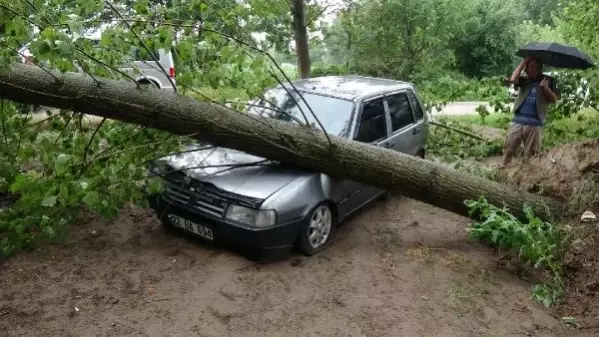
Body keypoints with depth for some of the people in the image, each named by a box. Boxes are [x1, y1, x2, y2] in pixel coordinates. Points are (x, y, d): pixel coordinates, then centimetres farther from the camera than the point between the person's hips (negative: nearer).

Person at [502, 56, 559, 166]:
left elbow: (554, 99, 1)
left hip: (534, 123, -1)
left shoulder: (548, 80, 8)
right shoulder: (525, 80, 11)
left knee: (530, 154, 6)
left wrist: (545, 88, -15)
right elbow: (513, 79, -11)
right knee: (508, 149, 0)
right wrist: (524, 62, -6)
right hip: (518, 120, 1)